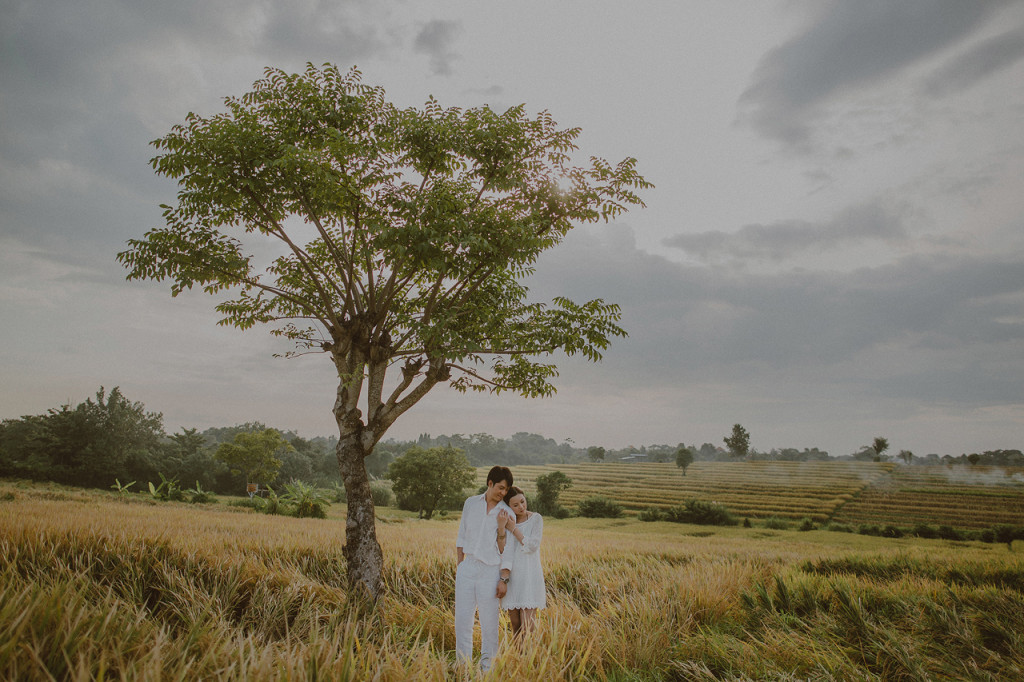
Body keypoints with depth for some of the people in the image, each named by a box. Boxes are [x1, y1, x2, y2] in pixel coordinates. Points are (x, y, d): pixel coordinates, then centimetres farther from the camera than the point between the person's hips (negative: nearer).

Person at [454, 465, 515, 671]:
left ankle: (487, 667, 16)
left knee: (489, 623, 2)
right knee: (462, 619, 7)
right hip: (467, 568, 3)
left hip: (490, 571, -3)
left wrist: (504, 579, -14)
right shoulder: (471, 503, 6)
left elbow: (507, 549, -2)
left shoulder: (507, 514, -1)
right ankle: (463, 666, 20)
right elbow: (462, 536, 14)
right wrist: (459, 563, 13)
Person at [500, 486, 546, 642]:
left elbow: (533, 546, -15)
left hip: (530, 577, -3)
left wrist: (513, 529, -16)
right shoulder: (505, 521, 3)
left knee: (527, 628, -9)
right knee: (515, 626, 9)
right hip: (511, 577, 3)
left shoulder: (536, 519, -4)